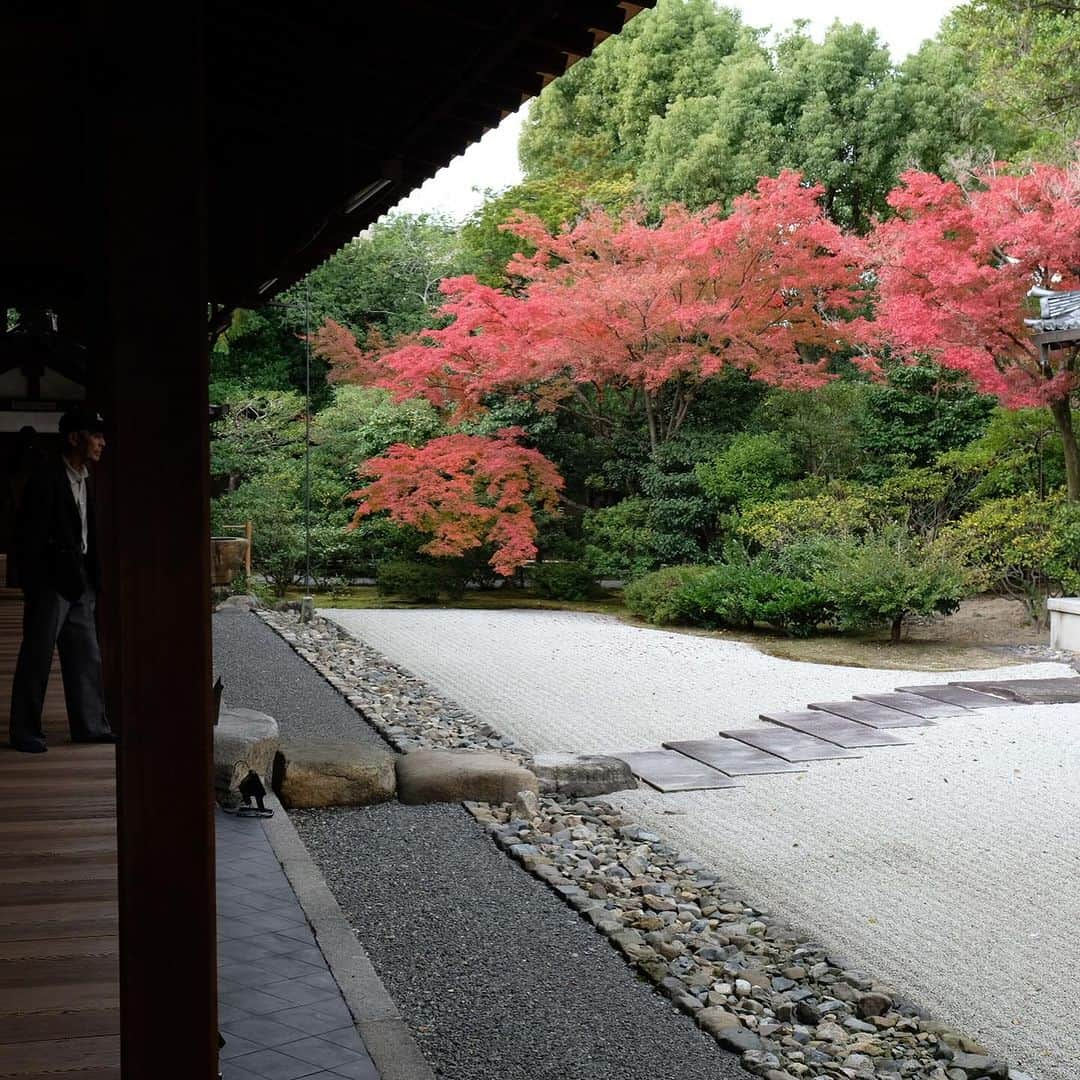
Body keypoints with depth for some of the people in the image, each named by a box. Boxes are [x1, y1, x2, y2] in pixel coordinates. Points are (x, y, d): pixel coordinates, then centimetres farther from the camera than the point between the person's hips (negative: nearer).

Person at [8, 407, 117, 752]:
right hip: (50, 582, -8)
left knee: (87, 659, 10)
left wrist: (94, 580, 13)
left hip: (79, 583, 8)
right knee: (36, 659, -1)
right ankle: (25, 732, 7)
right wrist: (31, 589, -17)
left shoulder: (84, 479, 13)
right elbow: (28, 536, -14)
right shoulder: (46, 478, -12)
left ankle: (90, 726, 17)